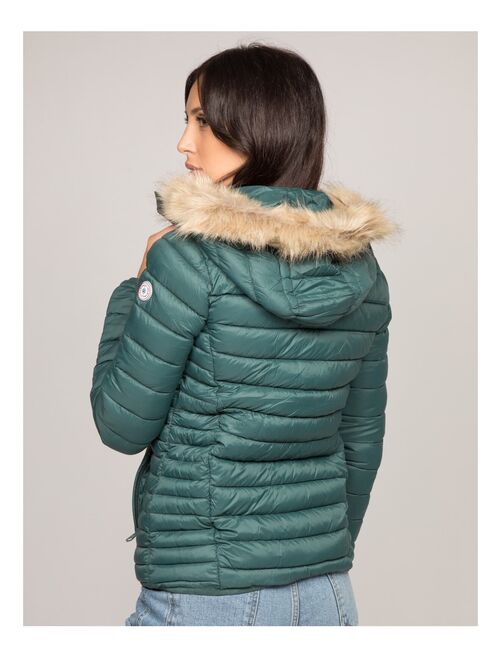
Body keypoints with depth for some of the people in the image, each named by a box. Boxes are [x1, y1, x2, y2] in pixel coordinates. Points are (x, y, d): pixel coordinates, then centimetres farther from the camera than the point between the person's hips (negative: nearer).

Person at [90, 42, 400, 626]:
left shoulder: (190, 255, -15)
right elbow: (362, 438, 10)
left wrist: (135, 289, 2)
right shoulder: (360, 267, 3)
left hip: (202, 595, -5)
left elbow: (122, 424, -10)